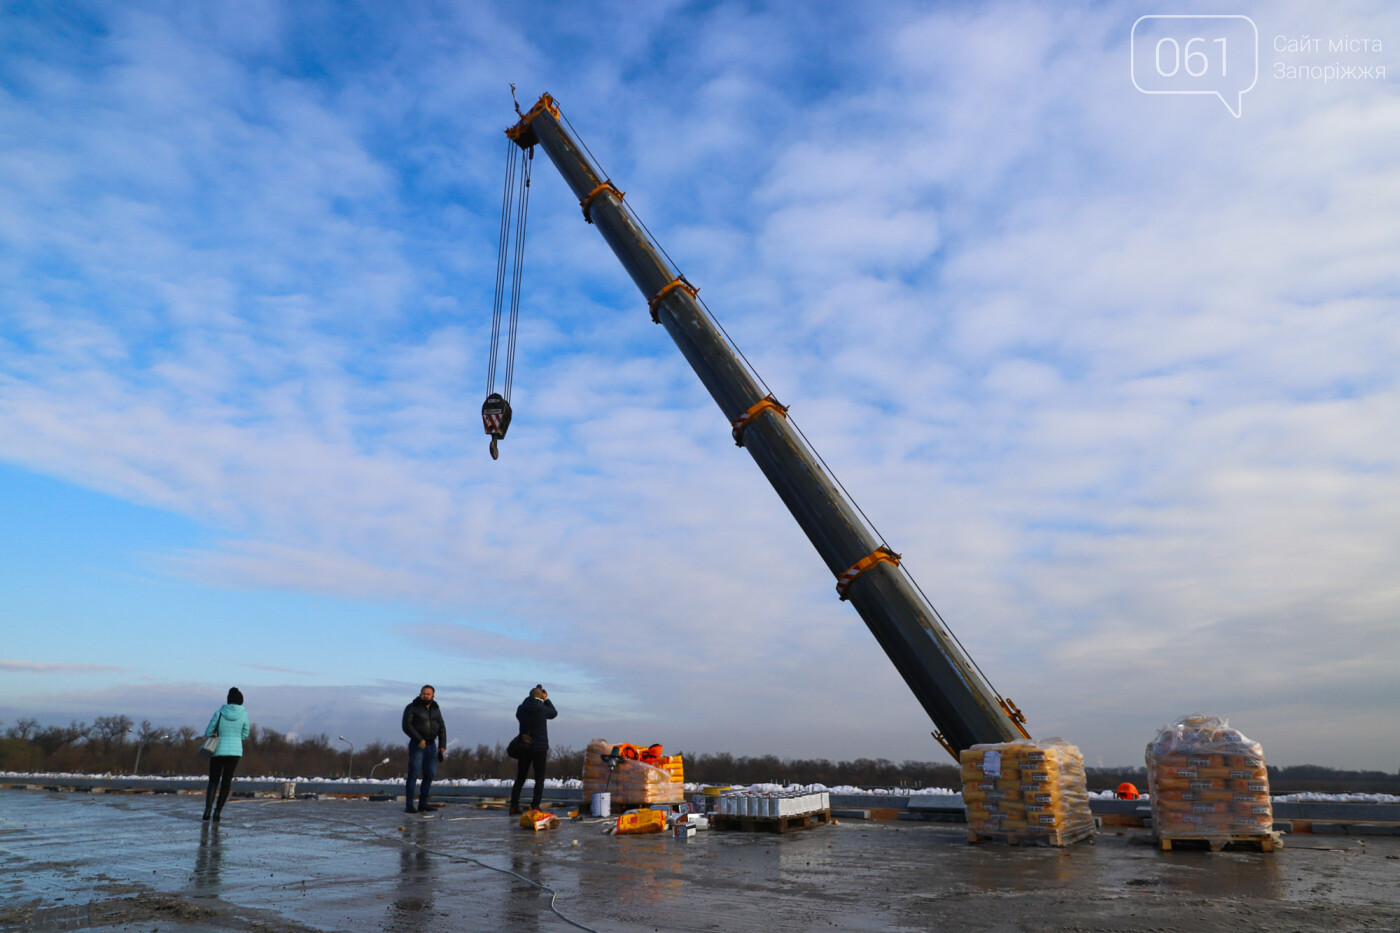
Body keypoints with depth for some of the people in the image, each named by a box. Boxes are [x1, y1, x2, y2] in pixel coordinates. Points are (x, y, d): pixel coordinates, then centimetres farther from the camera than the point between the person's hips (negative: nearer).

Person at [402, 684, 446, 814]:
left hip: (431, 745, 5)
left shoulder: (435, 709, 12)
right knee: (414, 774, -10)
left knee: (430, 774, 3)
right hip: (416, 745, -5)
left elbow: (441, 728, 11)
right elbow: (406, 726, -14)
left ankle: (422, 804, 10)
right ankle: (409, 806, -8)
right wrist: (419, 740, -23)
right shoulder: (412, 708, -3)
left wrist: (442, 746, 1)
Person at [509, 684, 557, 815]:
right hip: (540, 749, -3)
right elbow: (554, 713, 9)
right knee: (539, 779, 5)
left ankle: (514, 806, 8)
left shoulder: (521, 709, -3)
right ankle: (535, 806, -1)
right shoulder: (542, 709, -10)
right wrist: (546, 699, 16)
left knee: (520, 779, 12)